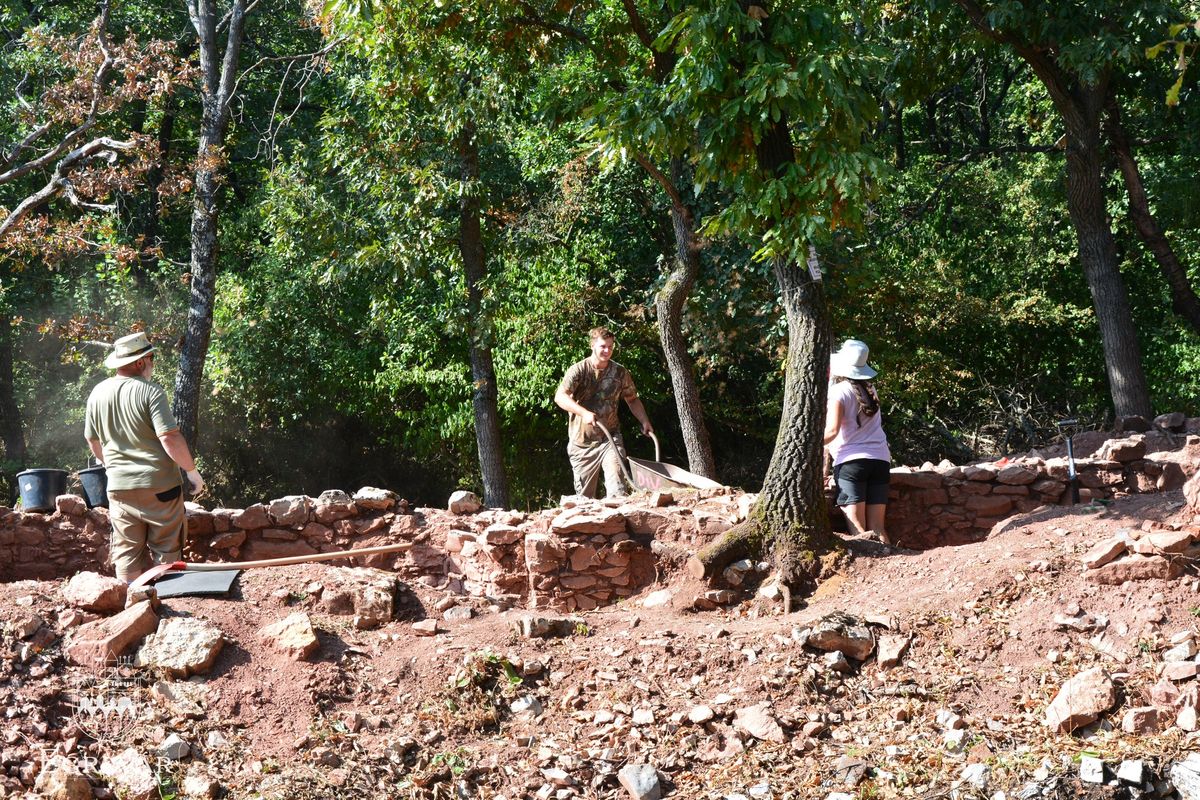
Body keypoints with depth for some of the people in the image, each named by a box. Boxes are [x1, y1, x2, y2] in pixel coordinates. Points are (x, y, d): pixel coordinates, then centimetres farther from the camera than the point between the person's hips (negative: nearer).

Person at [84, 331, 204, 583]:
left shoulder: (98, 393, 4)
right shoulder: (150, 392, -14)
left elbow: (93, 442, 14)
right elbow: (170, 439, -20)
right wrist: (192, 471, -9)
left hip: (119, 486, 5)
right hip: (159, 484, -5)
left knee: (127, 551, 10)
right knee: (166, 548, 8)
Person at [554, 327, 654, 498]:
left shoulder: (620, 373, 3)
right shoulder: (579, 370, -8)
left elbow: (632, 399, 18)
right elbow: (560, 396, -22)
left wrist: (644, 421, 1)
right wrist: (585, 413, -35)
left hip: (610, 438, 1)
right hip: (582, 441, -1)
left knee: (617, 488, -18)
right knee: (584, 496, 7)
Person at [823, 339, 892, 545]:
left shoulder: (838, 391, -5)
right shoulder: (869, 389, 14)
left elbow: (832, 431, -15)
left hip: (851, 461, -6)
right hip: (880, 460, 6)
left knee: (858, 530, -8)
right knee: (877, 528, 4)